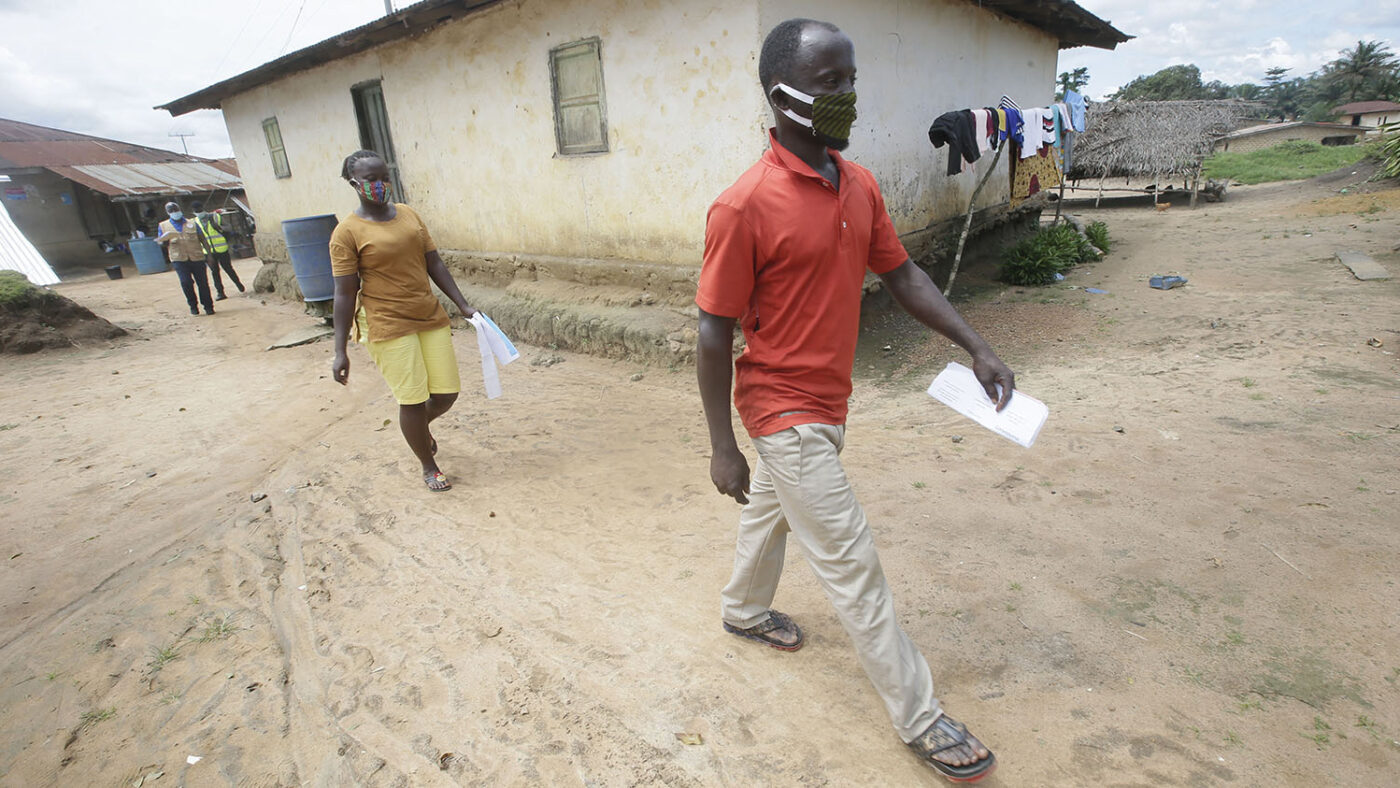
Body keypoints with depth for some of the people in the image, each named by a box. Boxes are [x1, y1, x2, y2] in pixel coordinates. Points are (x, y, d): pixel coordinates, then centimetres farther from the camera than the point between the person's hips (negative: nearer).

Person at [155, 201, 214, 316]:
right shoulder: (163, 226, 13)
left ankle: (208, 306, 10)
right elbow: (162, 243, 14)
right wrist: (164, 240, -10)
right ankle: (193, 306, 4)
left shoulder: (192, 224, 11)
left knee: (202, 282, -3)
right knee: (186, 282, -14)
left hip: (197, 257, 0)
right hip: (179, 259, 0)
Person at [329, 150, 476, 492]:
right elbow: (344, 293, -8)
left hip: (430, 317, 5)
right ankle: (429, 467, 22)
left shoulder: (408, 215, 7)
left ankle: (420, 426, 41)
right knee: (413, 400, -2)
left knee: (447, 392, 5)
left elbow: (434, 264, 11)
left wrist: (463, 306, 6)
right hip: (388, 326, -5)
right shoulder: (347, 232, -8)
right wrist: (340, 352, -9)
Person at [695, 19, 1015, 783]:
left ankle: (743, 610, 54)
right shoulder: (744, 206, -21)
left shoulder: (859, 185, 2)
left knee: (772, 511, 27)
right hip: (785, 411, -7)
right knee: (852, 564, 2)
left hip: (824, 402, 8)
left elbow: (901, 273, 10)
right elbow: (714, 332, -18)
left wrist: (976, 348, 2)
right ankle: (919, 719, 20)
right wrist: (722, 447, -15)